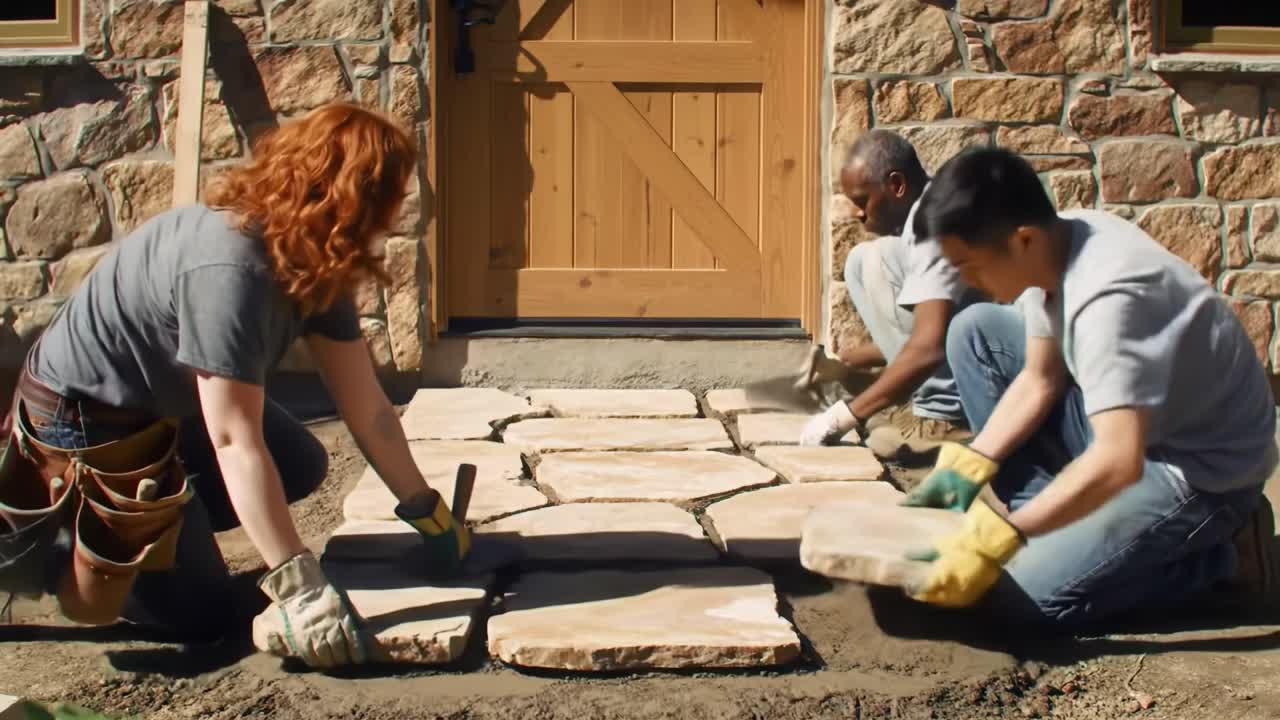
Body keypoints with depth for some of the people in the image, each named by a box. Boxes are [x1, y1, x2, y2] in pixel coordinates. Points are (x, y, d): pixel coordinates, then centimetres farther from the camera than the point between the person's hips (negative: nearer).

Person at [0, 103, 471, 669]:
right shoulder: (230, 268, -34)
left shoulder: (313, 260, -7)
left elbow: (365, 406, -3)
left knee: (301, 467, 13)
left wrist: (428, 515, 0)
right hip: (84, 418, -9)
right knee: (200, 612, -4)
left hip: (166, 401, 9)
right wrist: (298, 587, -33)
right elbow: (236, 441, -35)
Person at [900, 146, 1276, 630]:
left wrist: (992, 543, -38)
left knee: (1026, 597, -19)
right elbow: (1039, 381, 5)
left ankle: (1221, 557, -1)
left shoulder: (1108, 297, -34)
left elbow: (1117, 463, -41)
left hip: (1198, 468, -9)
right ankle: (1047, 517, 8)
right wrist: (967, 467, -4)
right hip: (1130, 424, 9)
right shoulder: (1056, 244, -7)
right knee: (973, 331, 3)